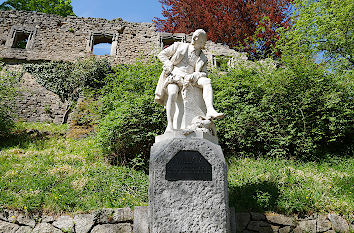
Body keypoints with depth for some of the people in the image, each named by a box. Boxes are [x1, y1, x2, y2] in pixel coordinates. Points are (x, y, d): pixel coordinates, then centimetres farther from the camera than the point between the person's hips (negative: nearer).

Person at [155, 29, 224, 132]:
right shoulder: (180, 46, 17)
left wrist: (191, 76, -17)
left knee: (206, 81, -27)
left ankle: (210, 111, -44)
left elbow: (204, 74, 4)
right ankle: (170, 125, -38)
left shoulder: (203, 59, 18)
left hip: (189, 80, 2)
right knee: (172, 93, -35)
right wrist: (170, 66, 0)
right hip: (173, 77, -1)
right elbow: (161, 54, 17)